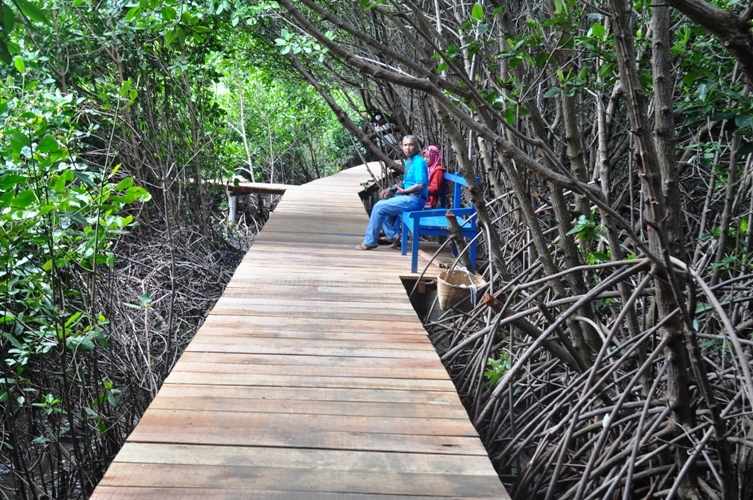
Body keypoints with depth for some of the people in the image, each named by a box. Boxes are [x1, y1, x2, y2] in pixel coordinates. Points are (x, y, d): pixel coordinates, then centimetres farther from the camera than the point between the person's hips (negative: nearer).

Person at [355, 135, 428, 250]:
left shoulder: (419, 162, -13)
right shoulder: (409, 161, 16)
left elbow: (421, 184, -22)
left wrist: (403, 191, -12)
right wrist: (392, 189, 7)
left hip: (415, 199, -10)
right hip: (408, 197, 10)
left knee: (379, 207, -13)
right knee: (381, 205, 14)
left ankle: (370, 242, -5)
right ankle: (394, 236, 10)